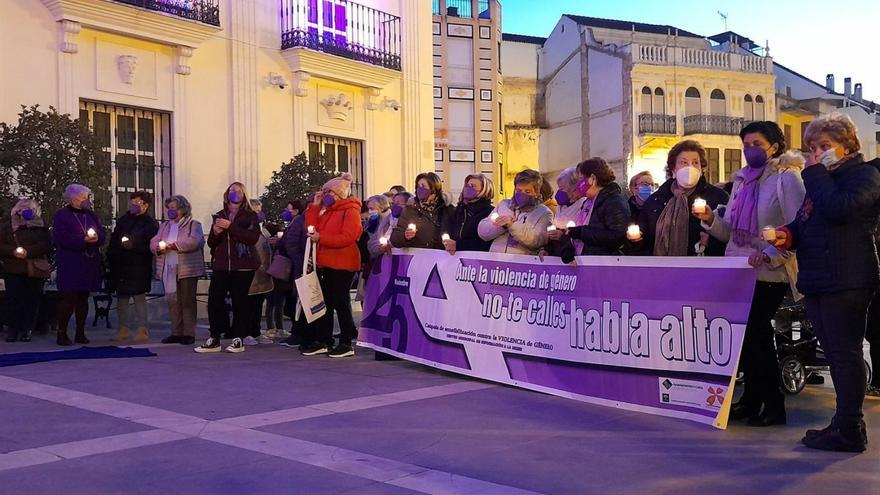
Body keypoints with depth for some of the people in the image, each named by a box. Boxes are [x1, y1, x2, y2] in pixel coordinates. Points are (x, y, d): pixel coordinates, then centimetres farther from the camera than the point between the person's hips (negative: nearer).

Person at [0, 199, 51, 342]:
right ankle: (13, 330, 2)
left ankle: (26, 330, 2)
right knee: (13, 299, -5)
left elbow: (46, 244, -3)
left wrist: (28, 251, -16)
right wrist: (13, 251, -13)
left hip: (35, 270, 0)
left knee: (32, 300, -3)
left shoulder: (41, 228, 10)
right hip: (13, 270, 0)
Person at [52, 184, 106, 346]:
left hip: (89, 264, 6)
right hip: (69, 264, -5)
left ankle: (80, 333, 14)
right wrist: (84, 240, -18)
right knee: (68, 298, -8)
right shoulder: (61, 215, 0)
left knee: (83, 299, 8)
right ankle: (62, 333, 0)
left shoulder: (91, 215, 17)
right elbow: (60, 238, -12)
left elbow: (103, 236, 14)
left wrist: (96, 237, -10)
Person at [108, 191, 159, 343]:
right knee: (121, 297, 9)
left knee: (139, 296, -5)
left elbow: (151, 247, -12)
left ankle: (143, 330, 2)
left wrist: (133, 246, -19)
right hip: (120, 265, 6)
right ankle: (123, 330, 17)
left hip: (139, 267, -6)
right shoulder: (123, 220, 14)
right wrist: (110, 257, 8)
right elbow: (113, 240, 17)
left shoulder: (150, 223, -4)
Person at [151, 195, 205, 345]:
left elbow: (193, 241, -16)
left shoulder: (193, 224, 2)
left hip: (187, 269, -6)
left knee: (187, 301, -5)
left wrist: (173, 245, -18)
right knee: (172, 302, 5)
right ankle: (176, 333, 11)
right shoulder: (165, 226, 22)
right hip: (168, 270, 6)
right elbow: (153, 242, 14)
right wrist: (159, 248, -9)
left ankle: (189, 333, -2)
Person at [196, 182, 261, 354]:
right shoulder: (219, 216, 16)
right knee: (214, 300, -3)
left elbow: (253, 238, -13)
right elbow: (211, 243, 18)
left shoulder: (250, 216, 4)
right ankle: (214, 339, 5)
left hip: (242, 267, -4)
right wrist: (215, 232, -4)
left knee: (239, 301, -4)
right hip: (221, 265, 4)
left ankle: (238, 339, 6)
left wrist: (230, 226, -17)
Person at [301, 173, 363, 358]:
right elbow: (312, 228, 10)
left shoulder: (350, 211, -10)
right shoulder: (327, 211, 17)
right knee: (325, 302, 11)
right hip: (325, 264, 8)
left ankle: (347, 344, 3)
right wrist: (314, 206, 5)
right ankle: (323, 341, 18)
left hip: (342, 265, -8)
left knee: (340, 302, -4)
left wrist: (321, 238, -24)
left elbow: (347, 238, -21)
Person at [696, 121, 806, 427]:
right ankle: (752, 399, 18)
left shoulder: (787, 177, -4)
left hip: (769, 274, -6)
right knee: (746, 334, 7)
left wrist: (770, 254, -25)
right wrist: (710, 220, -2)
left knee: (756, 334, -6)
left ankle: (773, 405, 6)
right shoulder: (742, 180, 17)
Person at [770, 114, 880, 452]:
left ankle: (849, 431, -4)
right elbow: (805, 222, 27)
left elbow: (839, 208, -22)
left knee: (844, 353, -8)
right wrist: (788, 235, 5)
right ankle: (846, 421, 20)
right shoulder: (823, 179, 23)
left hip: (846, 281, -9)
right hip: (816, 280, 9)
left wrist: (816, 173, -11)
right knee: (835, 354, 12)